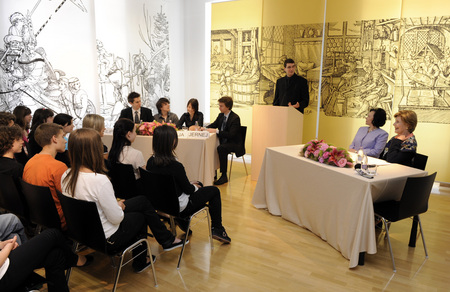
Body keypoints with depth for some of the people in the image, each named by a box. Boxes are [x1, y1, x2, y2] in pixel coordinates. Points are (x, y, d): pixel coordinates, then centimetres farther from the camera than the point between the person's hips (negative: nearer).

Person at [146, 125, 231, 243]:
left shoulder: (150, 162, -10)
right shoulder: (176, 166, -31)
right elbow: (188, 189, -16)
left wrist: (192, 185, 10)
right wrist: (195, 186, 7)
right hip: (180, 207, -7)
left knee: (198, 185, 28)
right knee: (214, 191, 11)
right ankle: (217, 229, 17)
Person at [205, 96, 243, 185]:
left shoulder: (235, 118, -17)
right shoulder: (221, 115, 7)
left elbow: (231, 134, -27)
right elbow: (214, 124, 19)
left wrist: (216, 131, -30)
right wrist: (205, 128, -3)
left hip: (234, 144, -8)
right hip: (223, 141, 8)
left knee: (221, 148, -35)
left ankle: (224, 176, -25)